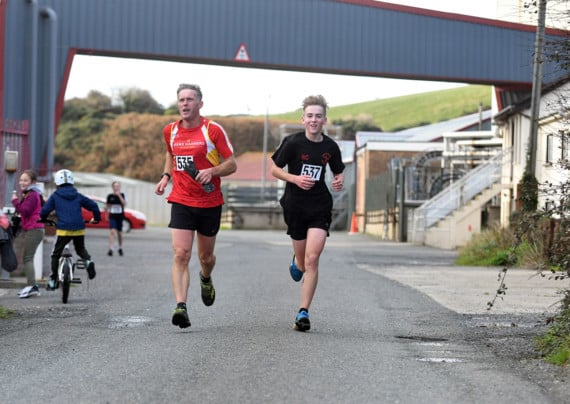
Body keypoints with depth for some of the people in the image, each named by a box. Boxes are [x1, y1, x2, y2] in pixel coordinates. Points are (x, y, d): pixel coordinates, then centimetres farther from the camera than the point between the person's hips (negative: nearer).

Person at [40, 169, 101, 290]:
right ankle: (88, 260, -4)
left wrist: (43, 219, 20)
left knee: (56, 254, 11)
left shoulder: (55, 196, 4)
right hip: (79, 229, 3)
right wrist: (97, 218, 26)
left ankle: (53, 280, 9)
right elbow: (93, 205, 9)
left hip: (63, 229, -3)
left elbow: (45, 210, -2)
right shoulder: (78, 196, 10)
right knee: (81, 249, 27)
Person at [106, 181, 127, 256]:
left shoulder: (122, 195, 0)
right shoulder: (110, 196, 2)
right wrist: (107, 215, 11)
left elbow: (124, 203, -17)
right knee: (112, 231, -16)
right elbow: (108, 206, 11)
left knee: (120, 233, 11)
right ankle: (110, 249, -21)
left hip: (120, 216, 1)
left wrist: (119, 195, -23)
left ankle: (120, 248, 31)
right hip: (112, 216, -1)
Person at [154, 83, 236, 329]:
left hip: (210, 203, -1)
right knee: (181, 255, -15)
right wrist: (166, 176, 8)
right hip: (181, 201, 1)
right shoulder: (170, 131, 4)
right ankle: (181, 307, -22)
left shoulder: (213, 130, -8)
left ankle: (206, 279, 49)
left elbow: (232, 164, -4)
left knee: (206, 257, 13)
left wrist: (211, 171, -23)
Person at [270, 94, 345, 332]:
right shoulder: (293, 142, -7)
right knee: (304, 260, 10)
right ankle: (297, 262, 50)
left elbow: (338, 173, 17)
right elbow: (275, 169, -1)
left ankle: (303, 312, -9)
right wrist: (295, 179, -17)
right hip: (295, 206, -1)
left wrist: (339, 181, -6)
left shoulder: (330, 147, 2)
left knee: (312, 259, -13)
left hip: (320, 207, 1)